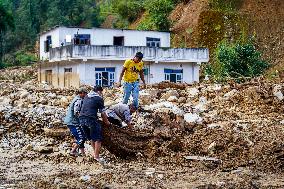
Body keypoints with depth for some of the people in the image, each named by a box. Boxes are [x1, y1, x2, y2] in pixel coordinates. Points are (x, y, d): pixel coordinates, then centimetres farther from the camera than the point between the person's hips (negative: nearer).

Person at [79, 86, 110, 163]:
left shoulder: (86, 97, 20)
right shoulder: (99, 99, 0)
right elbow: (102, 113, 1)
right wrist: (106, 122, 14)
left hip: (82, 119, 7)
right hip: (91, 119, -7)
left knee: (91, 138, 20)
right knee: (98, 138, 2)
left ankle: (95, 153, 25)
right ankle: (96, 156, 0)